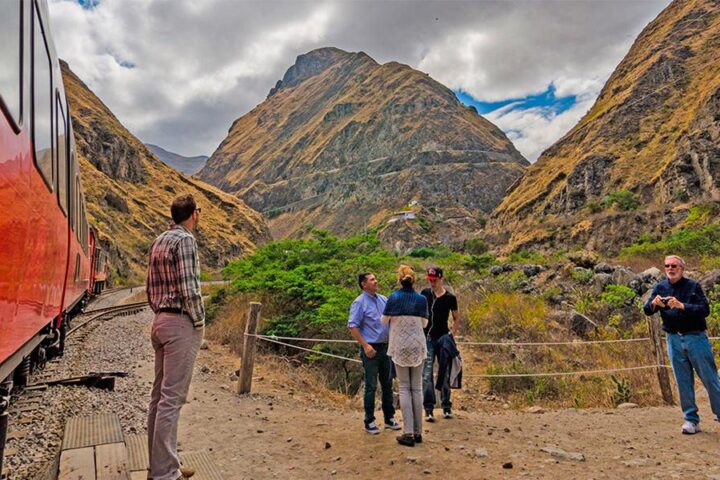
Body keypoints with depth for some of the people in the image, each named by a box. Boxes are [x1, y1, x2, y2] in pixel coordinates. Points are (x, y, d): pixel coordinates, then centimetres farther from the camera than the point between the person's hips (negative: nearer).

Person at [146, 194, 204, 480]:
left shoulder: (158, 242, 15)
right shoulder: (185, 240, -12)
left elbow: (150, 288, 17)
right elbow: (188, 288, -19)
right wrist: (199, 321, -8)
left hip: (160, 320, 9)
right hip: (181, 323, -9)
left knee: (160, 394, 12)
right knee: (172, 397, -5)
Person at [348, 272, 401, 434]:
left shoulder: (383, 299, 10)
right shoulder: (359, 302, -10)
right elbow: (352, 326, -14)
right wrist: (365, 345, -18)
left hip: (386, 347, 7)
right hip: (371, 349, -6)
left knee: (387, 384, 14)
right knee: (371, 386, 1)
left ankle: (389, 418, 26)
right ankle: (369, 421, 13)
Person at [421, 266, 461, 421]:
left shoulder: (450, 298, -3)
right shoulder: (424, 293, 1)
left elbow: (457, 318, 8)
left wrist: (452, 333, -5)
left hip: (443, 339, 0)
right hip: (427, 338, 0)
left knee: (445, 374, 8)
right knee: (427, 375, -5)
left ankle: (446, 406, 22)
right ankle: (428, 408, 2)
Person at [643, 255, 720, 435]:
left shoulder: (693, 286, -1)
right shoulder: (660, 287, 7)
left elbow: (705, 310, -12)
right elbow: (647, 311, 2)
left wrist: (682, 306, -25)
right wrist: (654, 304, -20)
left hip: (696, 338, -3)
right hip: (674, 340, 3)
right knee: (683, 382, 7)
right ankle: (691, 420, 15)